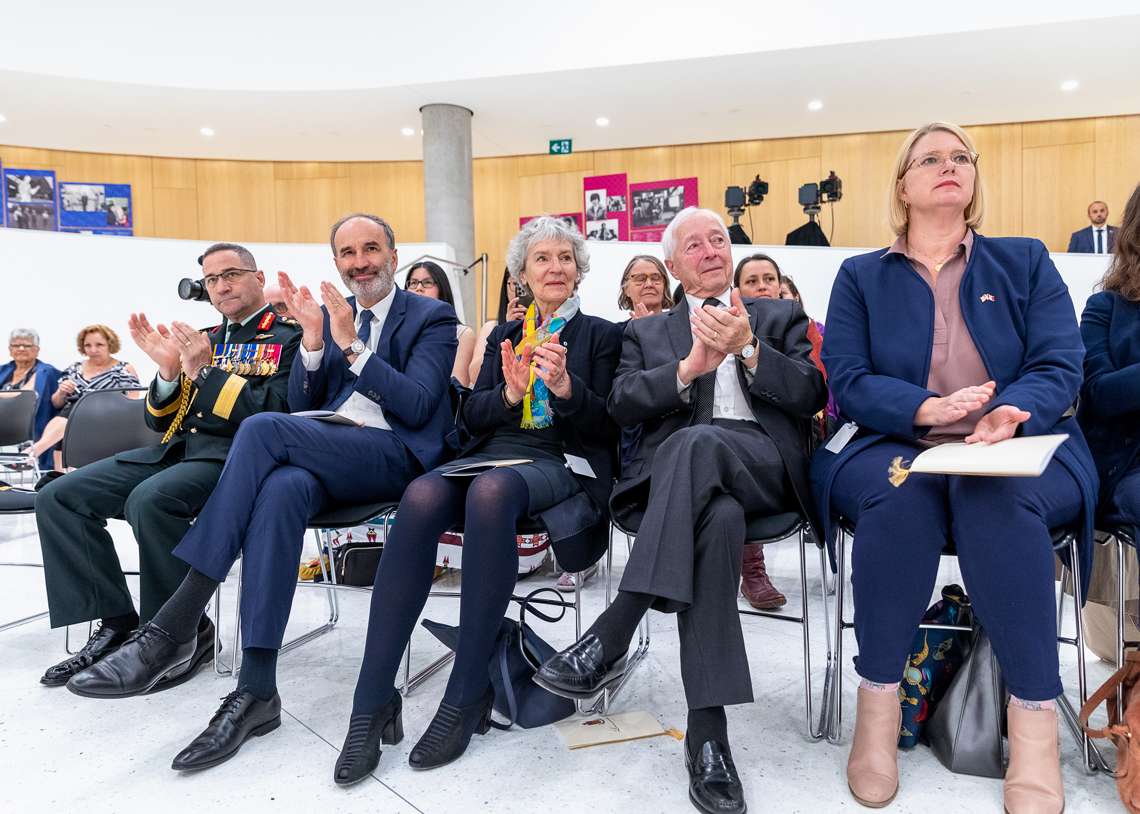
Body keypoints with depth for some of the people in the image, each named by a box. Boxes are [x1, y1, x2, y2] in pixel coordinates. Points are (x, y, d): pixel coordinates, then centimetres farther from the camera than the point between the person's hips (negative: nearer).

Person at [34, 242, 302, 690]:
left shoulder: (288, 337, 2)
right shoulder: (205, 340, 22)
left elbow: (278, 413, -13)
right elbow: (160, 422, 18)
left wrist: (204, 372, -14)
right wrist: (169, 371, -2)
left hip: (234, 454, -8)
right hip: (175, 450, 8)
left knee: (150, 500, -35)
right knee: (57, 497, -6)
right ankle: (116, 623, -1)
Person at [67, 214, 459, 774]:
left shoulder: (432, 317, 6)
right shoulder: (329, 315, 21)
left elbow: (416, 407, -8)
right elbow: (302, 406, 13)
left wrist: (352, 345, -14)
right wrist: (313, 340, -4)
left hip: (399, 455, -4)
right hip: (329, 455, 4)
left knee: (264, 429, -29)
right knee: (280, 488, -34)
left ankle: (172, 627, -28)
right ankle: (256, 690, -32)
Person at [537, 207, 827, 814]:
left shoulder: (781, 317, 26)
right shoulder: (647, 332, 27)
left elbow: (810, 397, 9)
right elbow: (621, 406, 8)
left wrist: (749, 348, -7)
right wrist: (690, 366, -8)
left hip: (763, 464, 0)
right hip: (677, 471, 1)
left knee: (697, 440, -38)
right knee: (717, 517, -38)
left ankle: (608, 640, -38)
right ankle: (707, 734, -36)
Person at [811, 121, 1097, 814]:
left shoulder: (1027, 262, 16)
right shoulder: (861, 277, 14)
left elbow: (1060, 367, 2)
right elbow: (847, 379, -1)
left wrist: (1010, 412, -21)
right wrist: (927, 409, -20)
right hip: (895, 448, 0)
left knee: (993, 496, -34)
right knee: (898, 491, -35)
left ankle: (1035, 719, -25)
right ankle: (878, 705, -24)